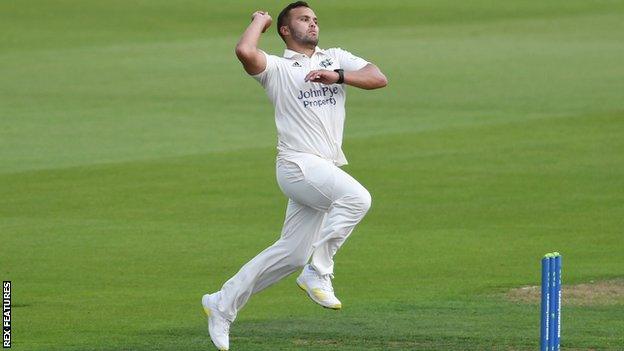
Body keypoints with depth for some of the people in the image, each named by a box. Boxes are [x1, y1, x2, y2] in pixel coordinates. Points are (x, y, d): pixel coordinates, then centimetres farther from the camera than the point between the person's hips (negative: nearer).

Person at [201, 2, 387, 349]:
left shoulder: (336, 58, 17)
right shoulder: (277, 67, 3)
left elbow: (379, 78, 3)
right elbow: (245, 51, -19)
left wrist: (337, 76, -12)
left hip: (326, 171, 6)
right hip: (299, 164, -6)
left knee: (292, 254, 7)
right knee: (357, 197, -30)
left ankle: (222, 305, 19)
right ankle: (319, 272, -19)